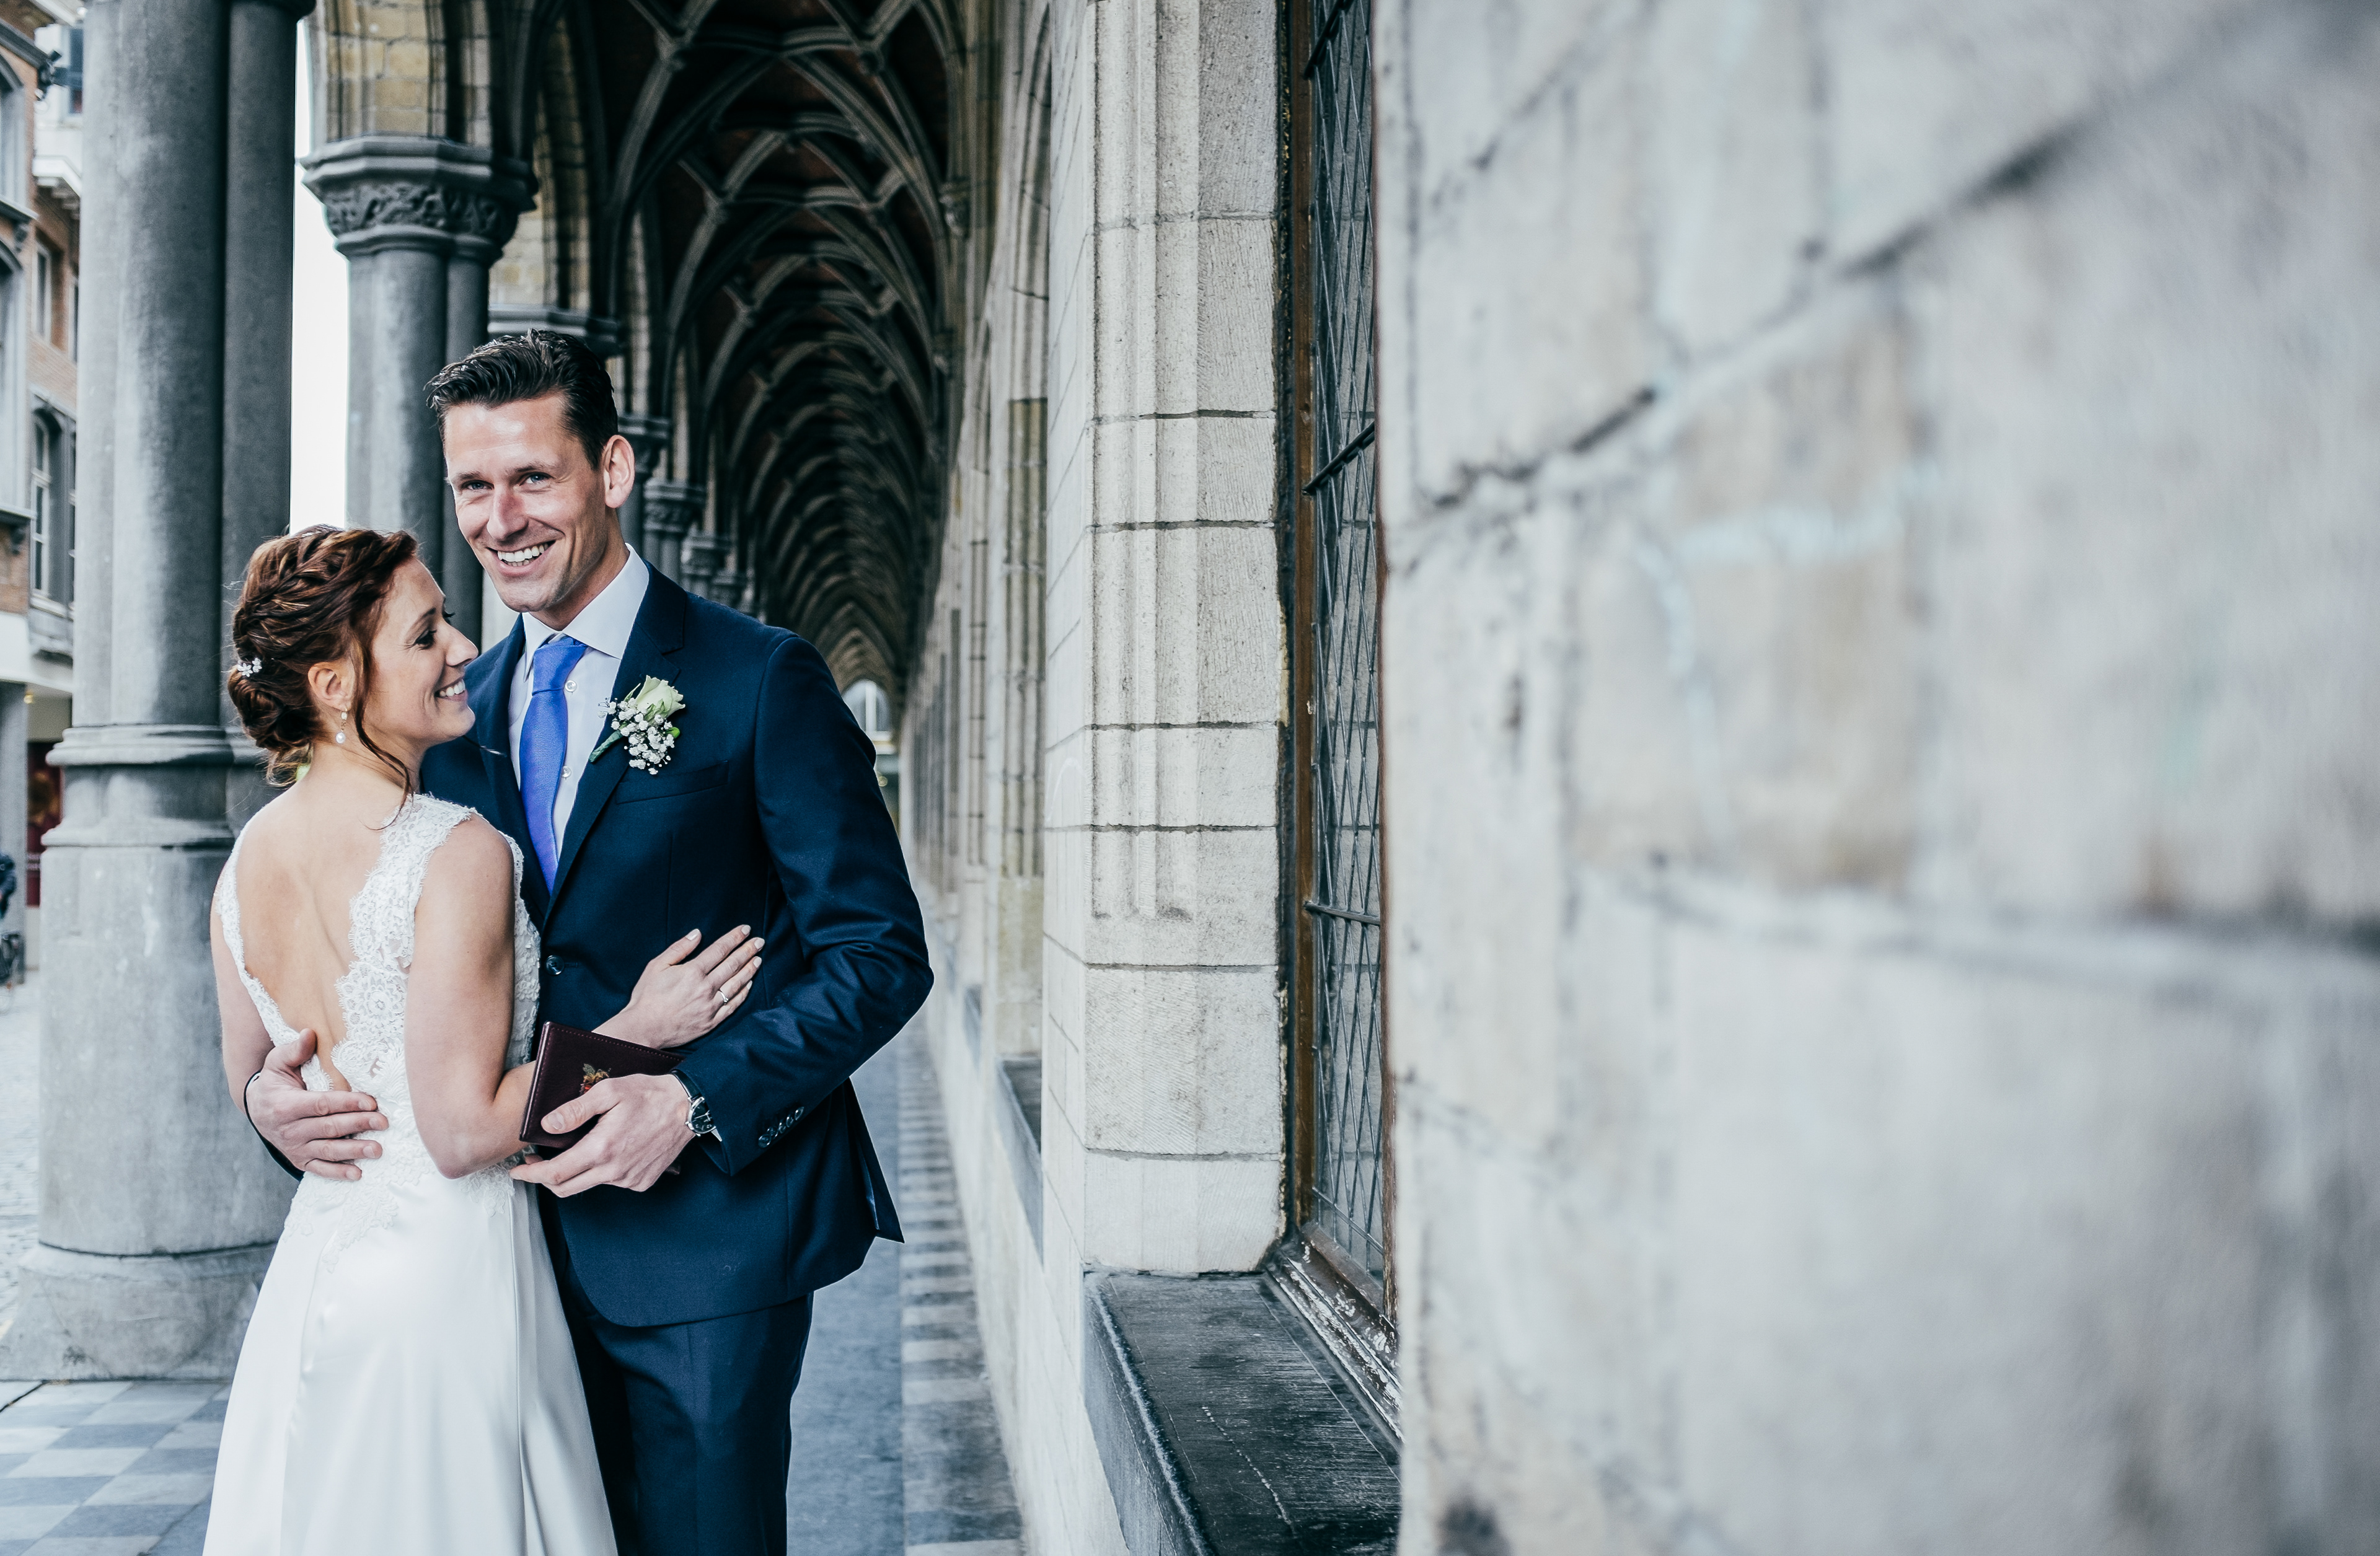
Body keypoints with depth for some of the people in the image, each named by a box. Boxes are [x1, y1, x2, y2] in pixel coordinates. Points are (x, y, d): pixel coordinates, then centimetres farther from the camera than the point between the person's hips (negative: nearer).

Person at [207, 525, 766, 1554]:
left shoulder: (247, 858, 2)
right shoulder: (456, 853, -21)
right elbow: (465, 1131, -19)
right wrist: (634, 1030, -14)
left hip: (313, 1267, 7)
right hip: (447, 1285, -7)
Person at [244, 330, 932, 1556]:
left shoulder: (761, 683, -8)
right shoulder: (457, 712, 10)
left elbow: (880, 953, -11)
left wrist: (695, 1098, -22)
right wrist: (274, 1088, -7)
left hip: (703, 1231, -5)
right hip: (525, 1225, 5)